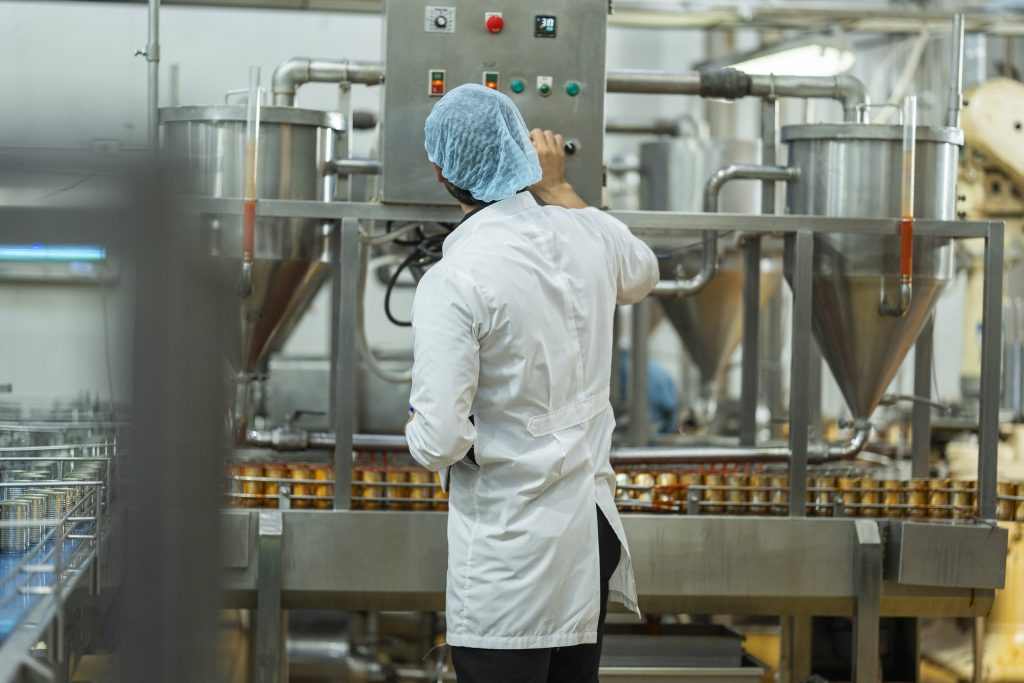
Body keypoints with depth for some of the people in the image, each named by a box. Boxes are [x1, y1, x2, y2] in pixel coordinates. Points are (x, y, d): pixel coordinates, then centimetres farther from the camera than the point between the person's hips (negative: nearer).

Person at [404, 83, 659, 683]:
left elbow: (440, 442, -21)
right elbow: (642, 274, 28)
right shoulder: (591, 236, 1)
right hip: (592, 527, 7)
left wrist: (418, 428, 2)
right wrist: (556, 188, 34)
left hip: (510, 555, -7)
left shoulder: (452, 283, -19)